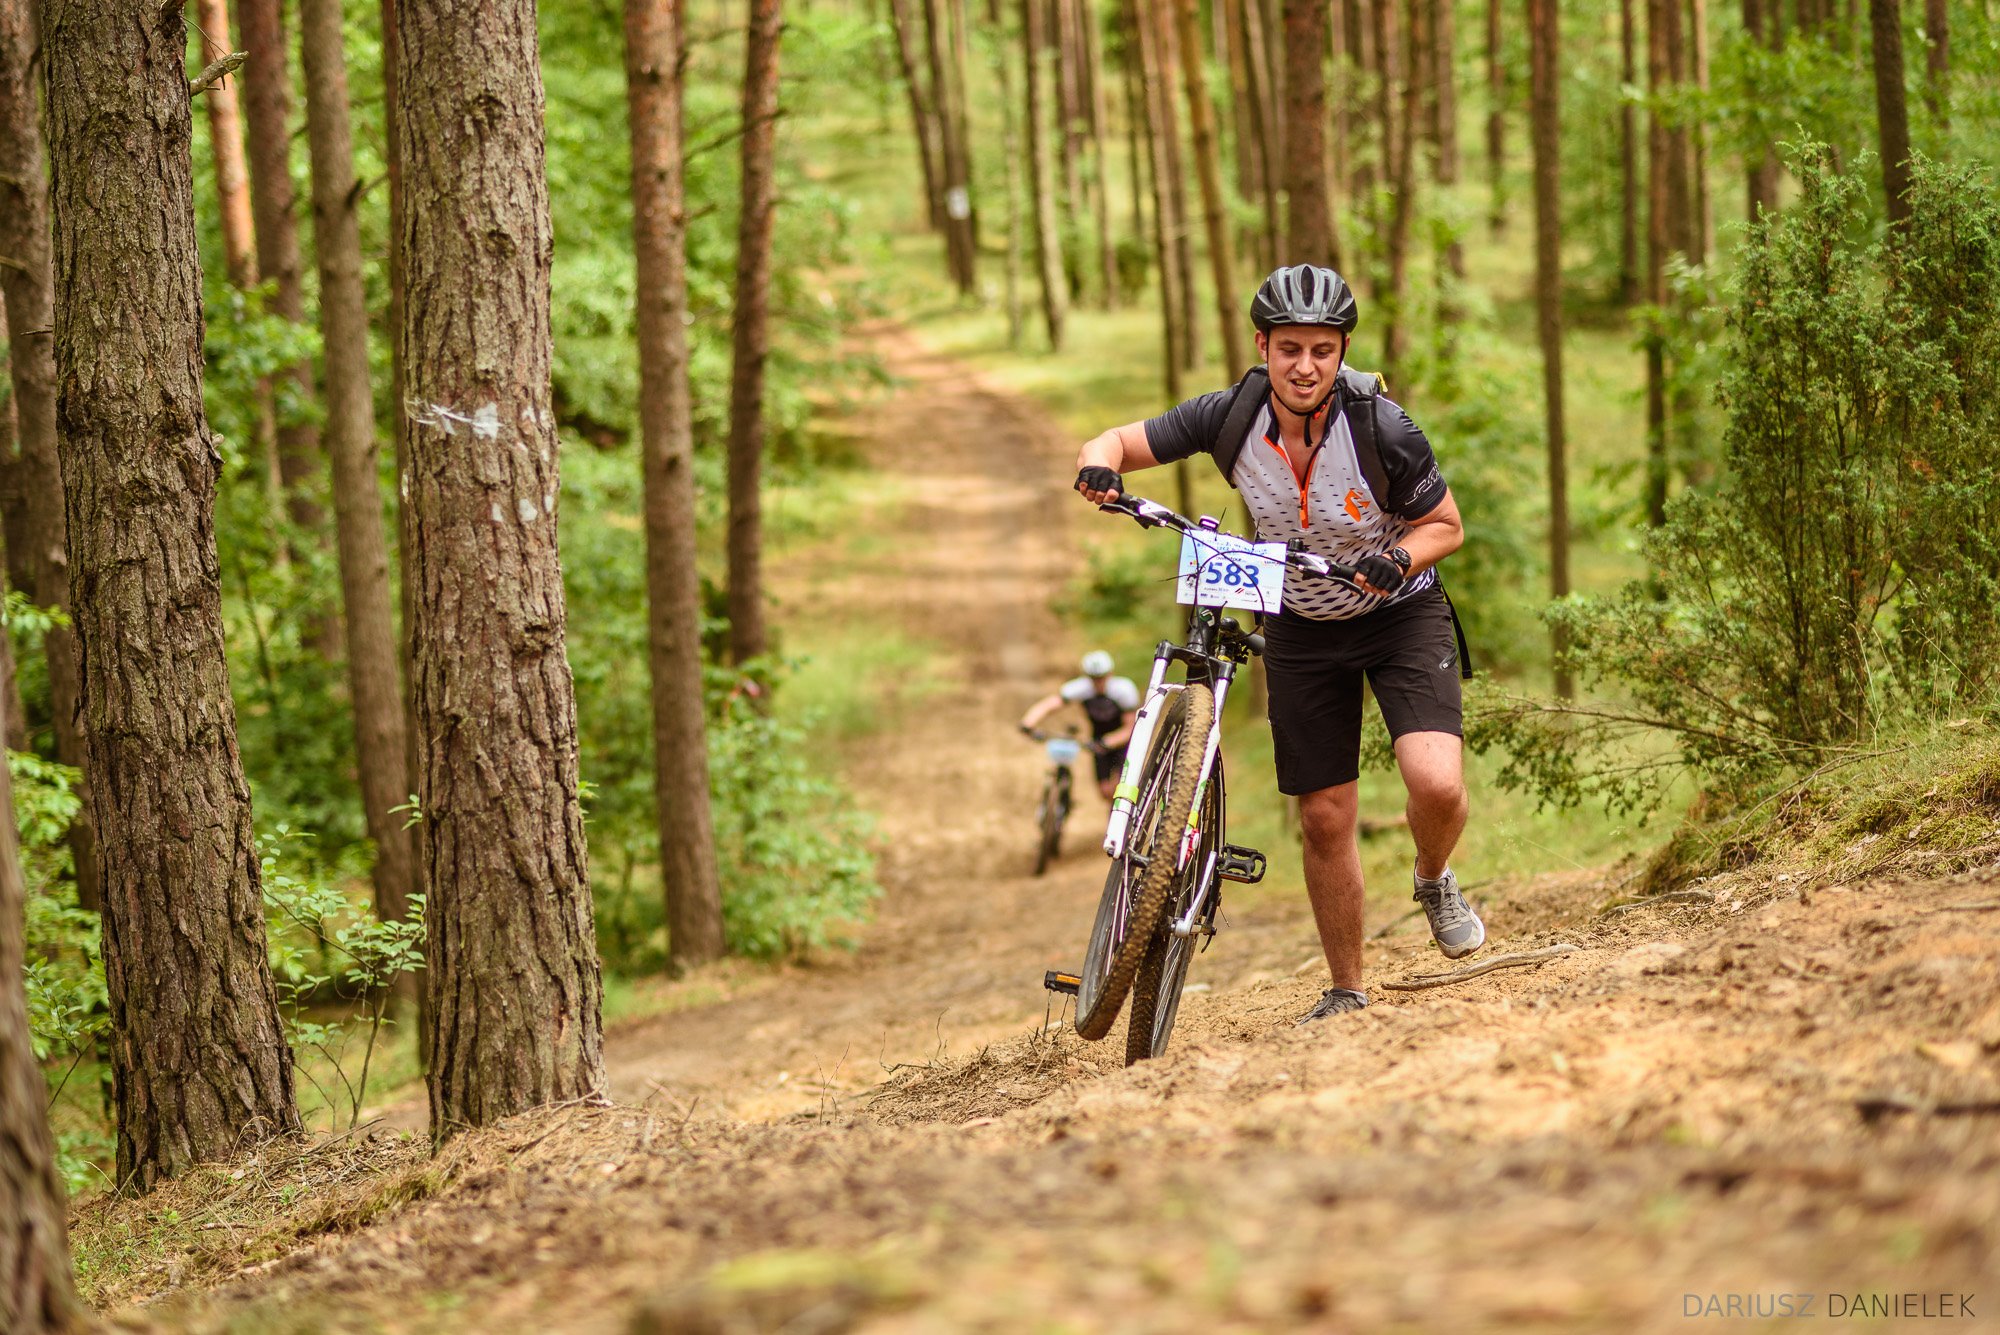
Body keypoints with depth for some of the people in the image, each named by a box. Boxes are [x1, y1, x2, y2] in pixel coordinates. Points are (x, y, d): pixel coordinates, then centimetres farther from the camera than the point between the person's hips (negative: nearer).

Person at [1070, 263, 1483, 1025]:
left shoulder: (1382, 430, -26)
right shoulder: (1231, 417, -19)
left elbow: (1446, 526, -13)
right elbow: (1123, 442, -9)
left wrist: (1401, 558, -34)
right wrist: (1100, 465, -33)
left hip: (1400, 614, -3)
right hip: (1302, 627, 3)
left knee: (1437, 784, -23)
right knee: (1324, 819, 3)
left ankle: (1434, 881, 11)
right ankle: (1346, 994, 19)